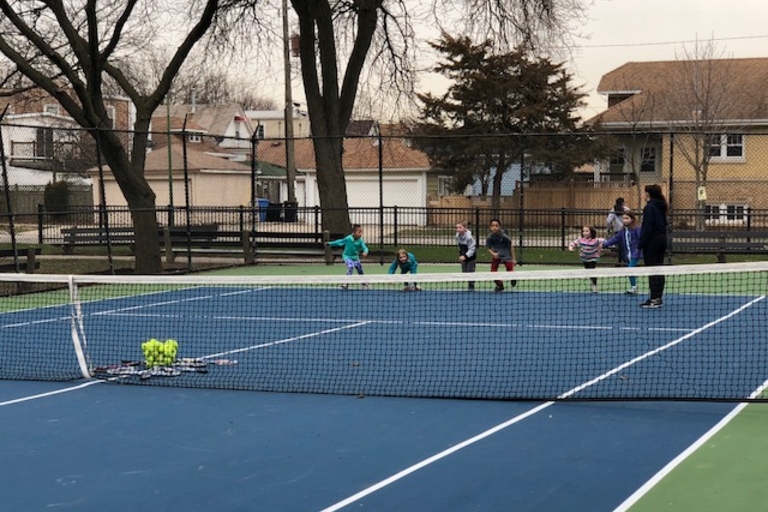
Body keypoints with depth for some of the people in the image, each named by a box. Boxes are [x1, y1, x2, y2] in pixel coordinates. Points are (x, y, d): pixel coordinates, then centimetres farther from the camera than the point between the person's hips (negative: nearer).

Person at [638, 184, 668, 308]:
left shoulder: (650, 207, -14)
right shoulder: (661, 207, 11)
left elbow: (647, 228, -18)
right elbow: (664, 224, 15)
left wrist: (640, 244, -15)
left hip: (652, 241, -8)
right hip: (662, 238, 8)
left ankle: (654, 299, -6)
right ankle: (658, 298, 14)